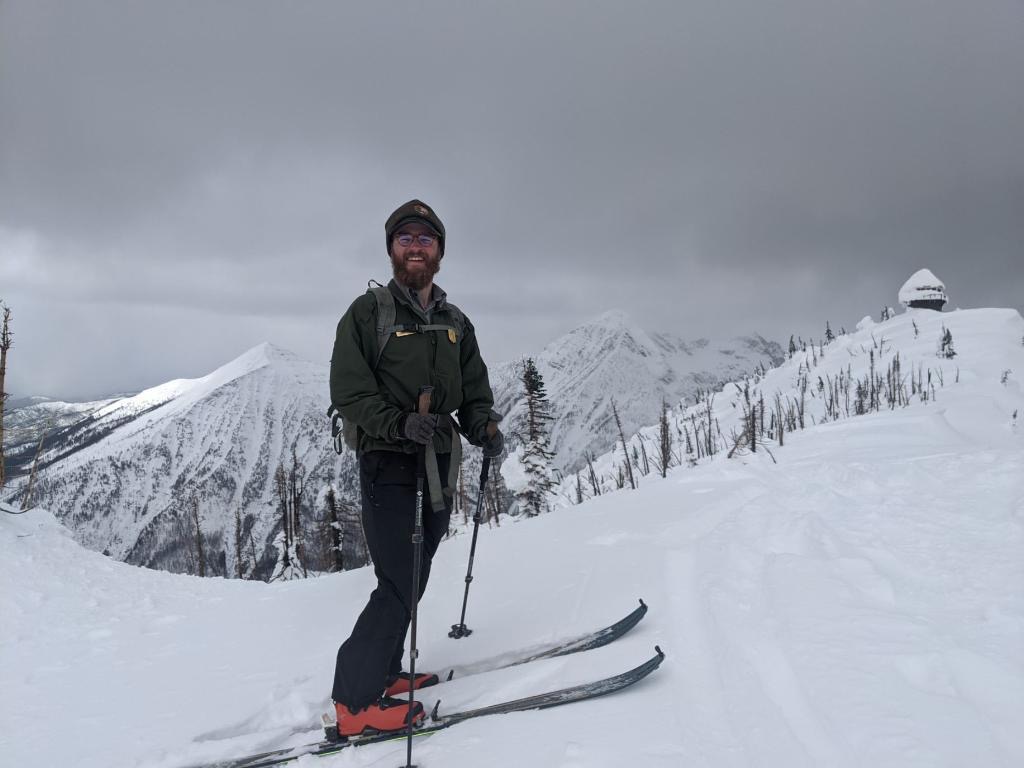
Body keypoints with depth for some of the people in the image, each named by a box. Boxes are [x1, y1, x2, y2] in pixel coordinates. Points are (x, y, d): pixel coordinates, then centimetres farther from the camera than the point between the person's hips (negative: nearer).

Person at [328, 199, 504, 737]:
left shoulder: (456, 324, 15)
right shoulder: (367, 313, -2)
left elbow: (474, 393, 16)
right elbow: (348, 391, -10)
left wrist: (485, 429, -5)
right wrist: (399, 423, -25)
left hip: (439, 468, 7)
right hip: (388, 465, -6)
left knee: (412, 582, 14)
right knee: (398, 585, -12)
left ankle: (383, 674, 29)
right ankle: (356, 701, -2)